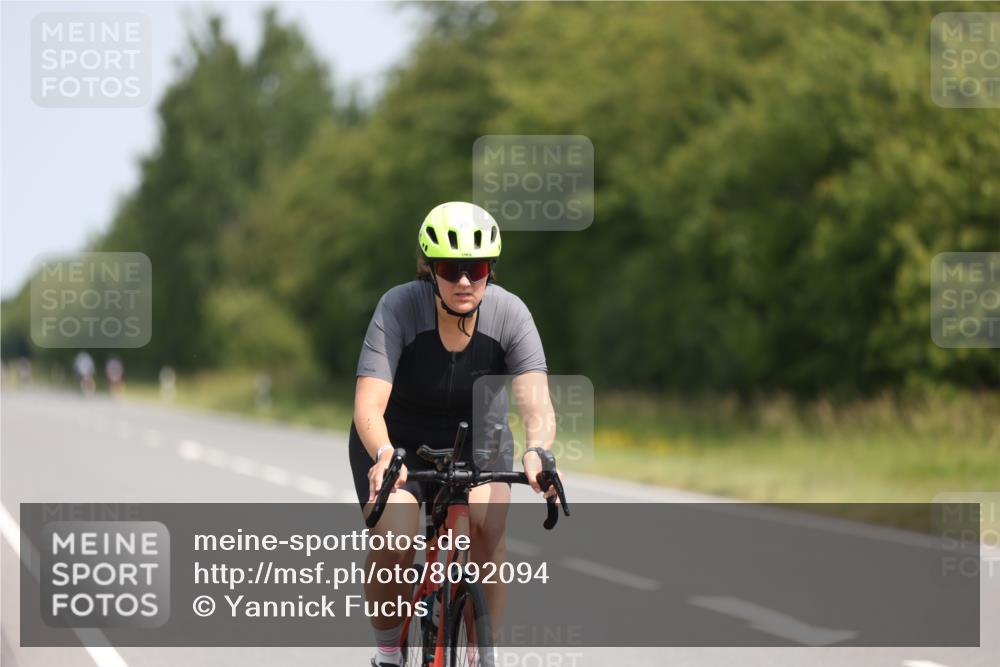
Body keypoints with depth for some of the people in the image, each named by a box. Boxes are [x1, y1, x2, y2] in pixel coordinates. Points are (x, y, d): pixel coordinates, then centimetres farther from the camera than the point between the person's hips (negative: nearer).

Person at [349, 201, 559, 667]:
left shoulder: (509, 314, -22)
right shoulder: (399, 308, -26)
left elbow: (536, 402, -31)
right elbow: (369, 406, -34)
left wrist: (537, 452, -53)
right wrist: (385, 456, -55)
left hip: (476, 444, 1)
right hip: (399, 444, -1)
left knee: (486, 526, -28)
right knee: (393, 542, -26)